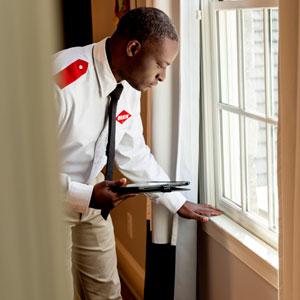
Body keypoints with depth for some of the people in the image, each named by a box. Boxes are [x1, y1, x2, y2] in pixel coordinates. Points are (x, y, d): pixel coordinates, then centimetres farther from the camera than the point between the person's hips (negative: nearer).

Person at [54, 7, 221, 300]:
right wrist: (83, 196, -33)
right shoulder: (62, 82, -32)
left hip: (90, 198, 7)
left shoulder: (128, 86, -8)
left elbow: (134, 154, 5)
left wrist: (179, 203, 8)